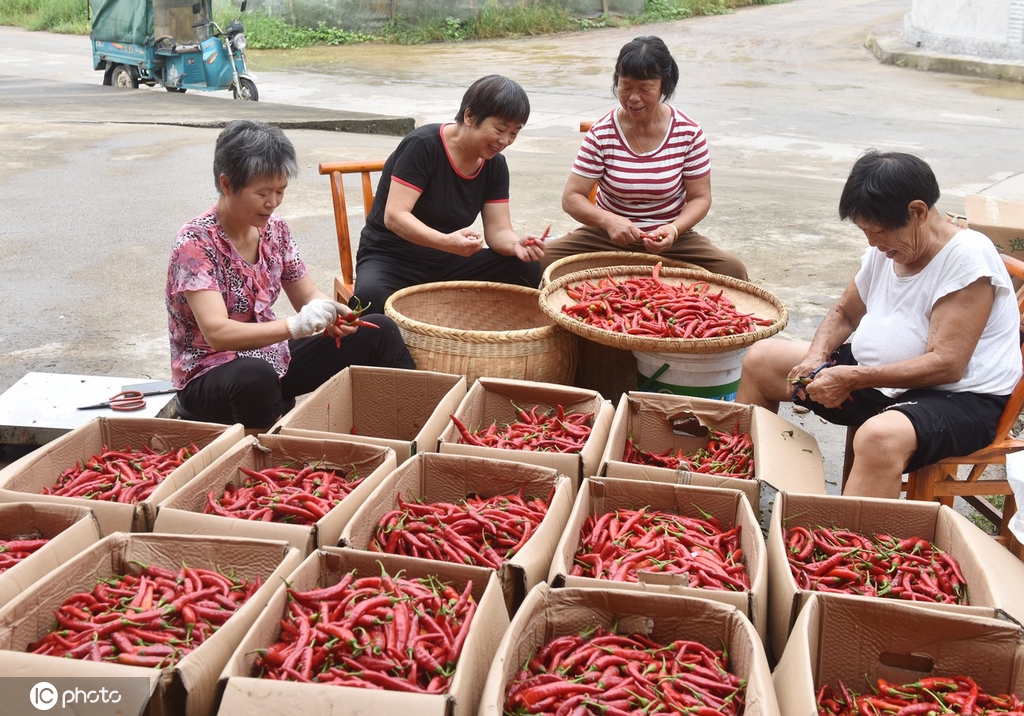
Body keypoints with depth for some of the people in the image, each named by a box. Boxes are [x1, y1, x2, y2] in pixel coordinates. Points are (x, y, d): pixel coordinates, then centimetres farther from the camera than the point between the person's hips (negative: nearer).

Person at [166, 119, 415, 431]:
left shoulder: (274, 229, 0)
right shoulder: (196, 243, -20)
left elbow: (307, 296, 6)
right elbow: (216, 332, -30)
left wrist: (329, 311, -17)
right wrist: (294, 326, -41)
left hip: (272, 359, 7)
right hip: (208, 379, -7)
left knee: (379, 332, -2)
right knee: (255, 377, -42)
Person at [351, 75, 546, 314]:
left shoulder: (495, 165, 1)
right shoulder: (423, 145, -18)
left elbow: (498, 231, -3)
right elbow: (394, 216, -25)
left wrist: (516, 244, -28)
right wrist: (447, 242, -42)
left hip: (448, 262, 6)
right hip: (391, 257, -5)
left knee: (528, 269, -16)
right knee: (371, 297, -40)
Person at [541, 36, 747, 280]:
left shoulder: (689, 133, -8)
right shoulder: (601, 134, -9)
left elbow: (700, 197, -2)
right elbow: (571, 198, -9)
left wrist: (673, 230, -23)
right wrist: (608, 221, -29)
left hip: (670, 241, 0)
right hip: (608, 237, 0)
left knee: (733, 270, -25)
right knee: (541, 259, -24)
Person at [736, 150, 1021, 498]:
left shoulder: (967, 257, -19)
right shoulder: (885, 250, 5)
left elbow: (946, 364, -24)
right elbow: (844, 314, 18)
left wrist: (852, 378, -25)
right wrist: (816, 357, -4)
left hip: (957, 397, -9)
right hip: (874, 376, 9)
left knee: (880, 438, -42)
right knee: (761, 358, 7)